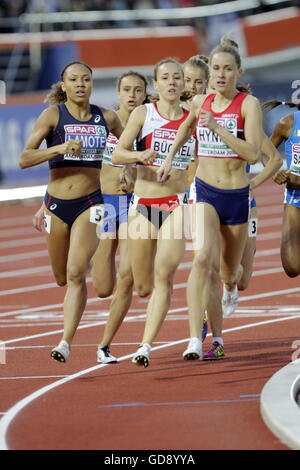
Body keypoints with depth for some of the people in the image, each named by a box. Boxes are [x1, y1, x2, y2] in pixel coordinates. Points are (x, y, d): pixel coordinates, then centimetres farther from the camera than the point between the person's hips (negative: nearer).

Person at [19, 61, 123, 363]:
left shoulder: (107, 118, 2)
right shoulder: (53, 115, -4)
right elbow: (24, 159, -12)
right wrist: (59, 148, -26)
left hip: (90, 202, -1)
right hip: (57, 204, 1)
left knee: (75, 273, -18)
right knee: (62, 278, 15)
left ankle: (66, 343, -16)